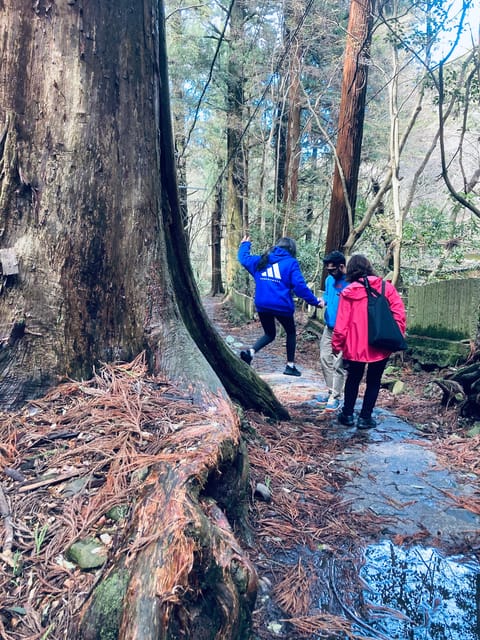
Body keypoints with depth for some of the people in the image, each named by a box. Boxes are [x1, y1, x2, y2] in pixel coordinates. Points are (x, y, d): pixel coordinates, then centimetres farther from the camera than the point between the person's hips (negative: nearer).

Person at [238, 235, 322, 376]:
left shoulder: (262, 260, 11)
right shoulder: (291, 263, -4)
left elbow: (244, 258, 25)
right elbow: (300, 286, -11)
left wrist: (245, 245, 44)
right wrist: (315, 301, -3)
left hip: (262, 305, 4)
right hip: (282, 305, -4)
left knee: (269, 334, 21)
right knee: (291, 332, 19)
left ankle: (251, 352, -5)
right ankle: (290, 366, 19)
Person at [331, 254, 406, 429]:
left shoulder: (348, 292, -4)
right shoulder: (385, 286, -1)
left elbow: (341, 323, -4)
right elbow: (399, 313, -7)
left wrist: (336, 345, 7)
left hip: (356, 346, 0)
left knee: (353, 379, 20)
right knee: (374, 381, 14)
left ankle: (347, 414, 26)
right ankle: (365, 418, 16)